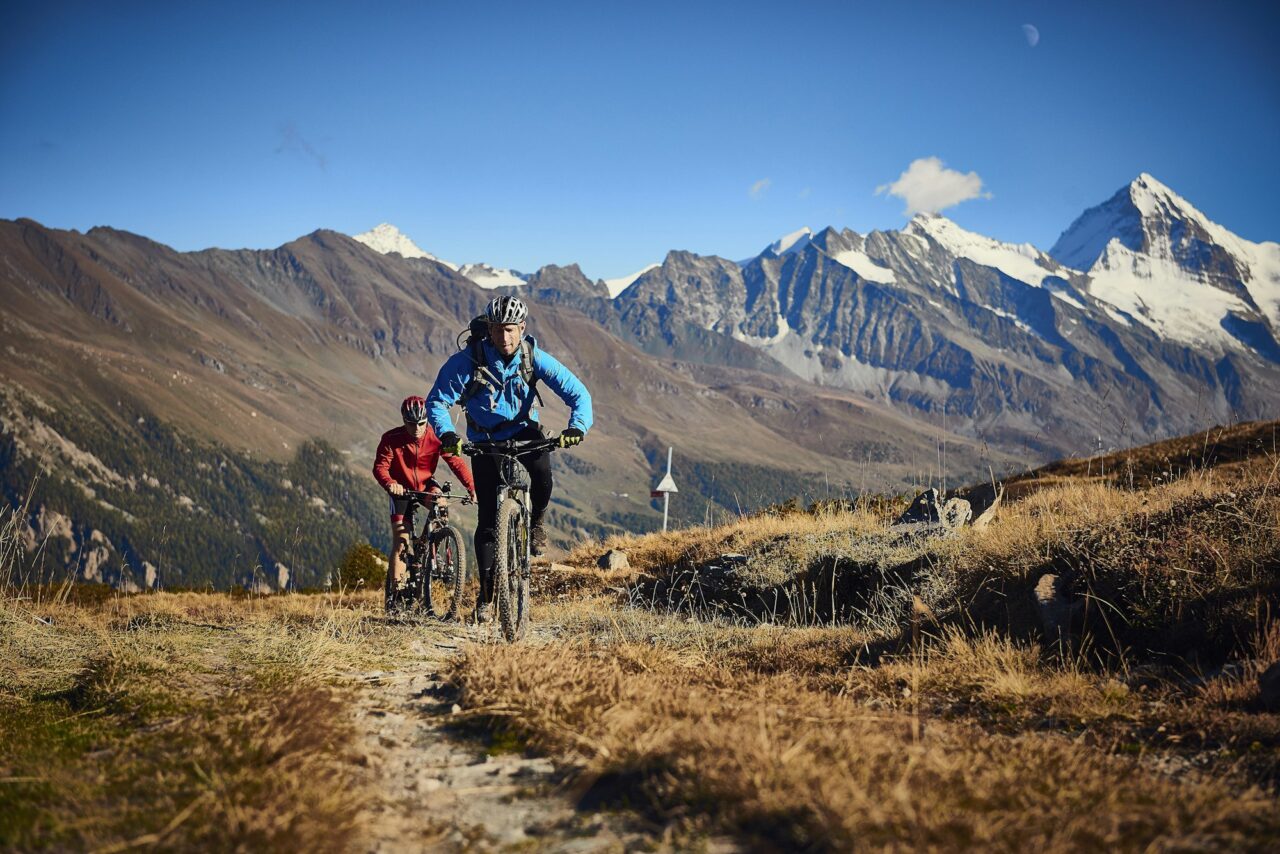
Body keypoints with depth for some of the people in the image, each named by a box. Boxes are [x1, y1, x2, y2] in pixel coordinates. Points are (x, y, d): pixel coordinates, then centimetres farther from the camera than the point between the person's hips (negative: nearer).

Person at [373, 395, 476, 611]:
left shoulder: (435, 437, -20)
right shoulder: (391, 439, -20)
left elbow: (456, 462, -22)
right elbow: (380, 467, -24)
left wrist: (472, 488, -34)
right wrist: (390, 484, -46)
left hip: (426, 485, 1)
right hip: (402, 490, -1)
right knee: (400, 541, -8)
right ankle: (395, 589, 2)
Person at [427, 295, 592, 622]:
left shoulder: (535, 358, -18)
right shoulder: (467, 360, -21)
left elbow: (578, 393, -18)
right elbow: (436, 401, -18)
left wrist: (577, 426, -37)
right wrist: (447, 434, -37)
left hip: (523, 432, 0)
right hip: (485, 441, 0)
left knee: (542, 467, -35)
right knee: (488, 519, -5)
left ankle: (535, 523, -6)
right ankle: (486, 593, 8)